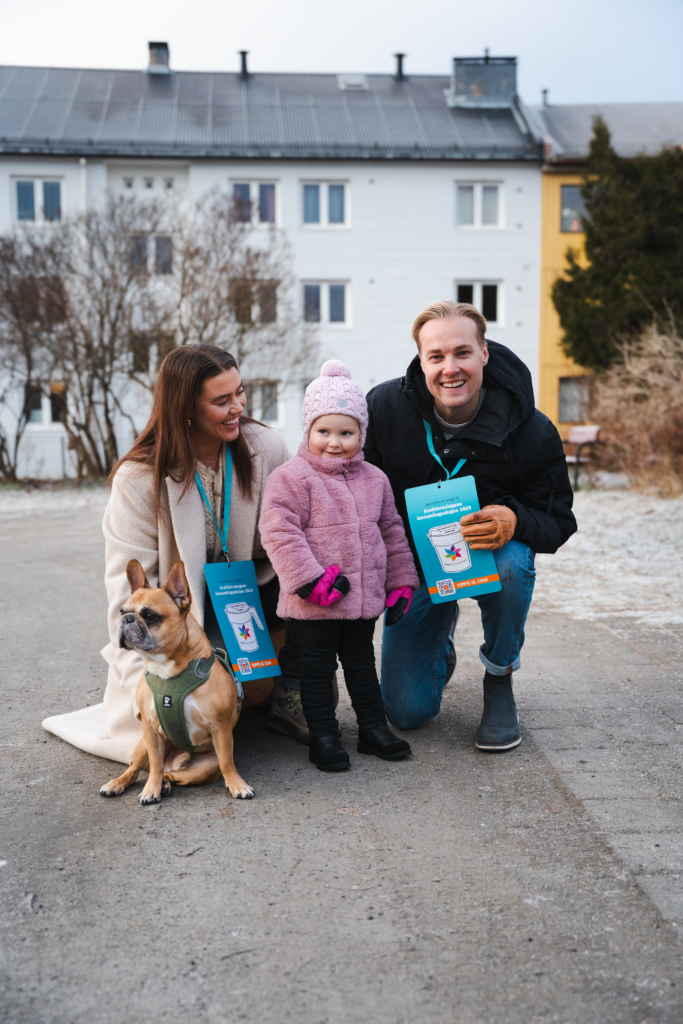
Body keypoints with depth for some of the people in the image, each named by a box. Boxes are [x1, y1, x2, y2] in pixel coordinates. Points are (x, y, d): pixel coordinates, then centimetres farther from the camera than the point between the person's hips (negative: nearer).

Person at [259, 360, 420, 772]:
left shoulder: (374, 479, 8)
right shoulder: (291, 477, -11)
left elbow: (392, 532, 14)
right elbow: (279, 530, -17)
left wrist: (402, 581, 11)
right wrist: (308, 578, -23)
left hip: (365, 595, 5)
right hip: (316, 600, -5)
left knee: (362, 662, 19)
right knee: (318, 668, 7)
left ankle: (374, 726, 32)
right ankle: (323, 735, 20)